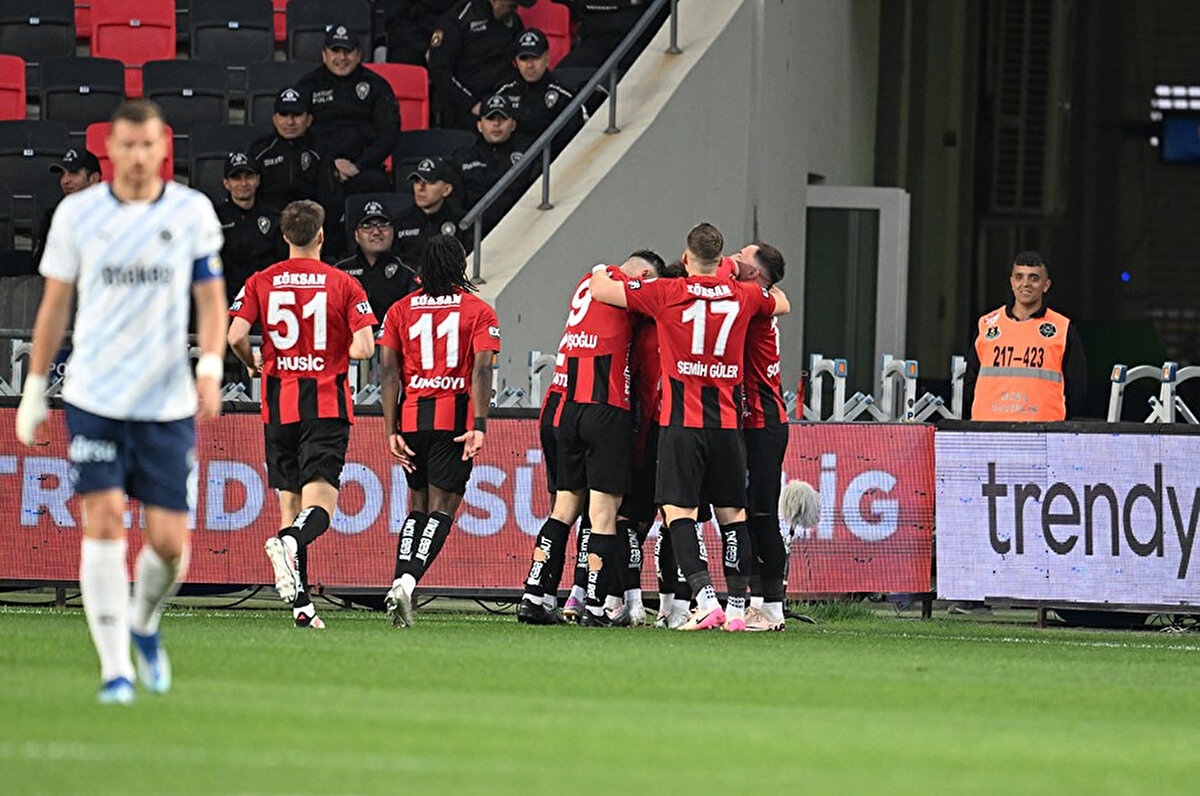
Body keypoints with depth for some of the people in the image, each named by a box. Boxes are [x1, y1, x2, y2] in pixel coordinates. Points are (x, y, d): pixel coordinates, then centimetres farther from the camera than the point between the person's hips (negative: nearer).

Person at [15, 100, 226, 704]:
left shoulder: (192, 212, 2)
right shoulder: (77, 213, 2)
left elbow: (210, 298, 6)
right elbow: (55, 303, 10)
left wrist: (210, 368, -10)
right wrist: (34, 389, 10)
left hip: (167, 400, 0)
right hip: (94, 397, 0)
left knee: (169, 541, -2)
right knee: (103, 521, -12)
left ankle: (144, 622, 30)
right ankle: (114, 666, -5)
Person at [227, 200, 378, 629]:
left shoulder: (260, 282, 4)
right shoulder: (344, 284, 0)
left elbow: (236, 336, -7)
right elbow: (364, 347, -7)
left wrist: (254, 364, 14)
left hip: (278, 404, 2)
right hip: (328, 404, -2)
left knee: (290, 503, 10)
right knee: (320, 504, -8)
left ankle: (301, 605, 5)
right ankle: (290, 542, -42)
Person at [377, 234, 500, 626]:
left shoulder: (400, 310, 10)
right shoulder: (478, 311, 2)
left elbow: (389, 372, 2)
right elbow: (481, 371, -10)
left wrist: (392, 432, 1)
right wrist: (479, 426, -16)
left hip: (412, 416, 3)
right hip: (455, 417, -3)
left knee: (418, 505, 17)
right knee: (441, 509, -2)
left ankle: (399, 582, 0)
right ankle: (408, 581, -22)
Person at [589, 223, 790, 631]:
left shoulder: (667, 293, -5)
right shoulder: (743, 295, 5)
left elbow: (600, 290, 1)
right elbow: (781, 303, 28)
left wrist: (601, 272, 23)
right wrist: (755, 278, 41)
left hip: (682, 421, -3)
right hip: (728, 421, 3)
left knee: (678, 510, -4)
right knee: (731, 512, 10)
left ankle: (706, 600, -19)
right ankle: (737, 606, 8)